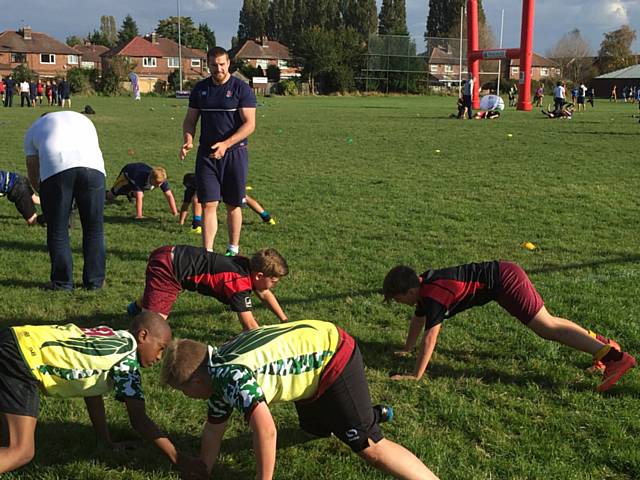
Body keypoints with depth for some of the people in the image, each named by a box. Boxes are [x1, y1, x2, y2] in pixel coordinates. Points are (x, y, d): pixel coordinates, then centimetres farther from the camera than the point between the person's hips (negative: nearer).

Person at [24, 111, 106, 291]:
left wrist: (41, 192, 44)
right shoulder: (83, 119, 38)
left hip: (55, 168, -2)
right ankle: (94, 281, 19)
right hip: (92, 167, 2)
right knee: (94, 228, 13)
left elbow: (32, 171, 28)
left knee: (57, 230, 12)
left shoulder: (34, 128, 31)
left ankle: (62, 282, 17)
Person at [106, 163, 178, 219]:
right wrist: (139, 215, -60)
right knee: (110, 196, 10)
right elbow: (139, 198, -56)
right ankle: (107, 194, 44)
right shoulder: (141, 178, -52)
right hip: (127, 173, -4)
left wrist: (175, 213, -44)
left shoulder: (161, 180, -39)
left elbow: (169, 195, -38)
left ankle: (129, 194, 57)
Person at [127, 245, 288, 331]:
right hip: (165, 268, -10)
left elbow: (264, 294, 18)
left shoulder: (249, 265, 1)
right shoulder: (240, 284, -23)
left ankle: (137, 307, 63)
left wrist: (285, 321, 18)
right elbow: (249, 325, -24)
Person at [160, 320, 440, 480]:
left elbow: (265, 431, -38)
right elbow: (214, 429, 12)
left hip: (333, 359, -10)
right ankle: (373, 414, 52)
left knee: (369, 447, -13)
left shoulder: (231, 376, -29)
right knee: (315, 428, 31)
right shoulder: (219, 372, 1)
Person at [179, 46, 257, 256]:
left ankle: (233, 250, 20)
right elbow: (190, 120, 13)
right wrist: (188, 140, -8)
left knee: (233, 205, 7)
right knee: (208, 204, -3)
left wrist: (226, 144, -23)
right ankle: (207, 252, -2)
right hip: (206, 154, 3)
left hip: (234, 153, -3)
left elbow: (249, 124, -11)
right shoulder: (200, 89, 7)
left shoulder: (241, 89, -5)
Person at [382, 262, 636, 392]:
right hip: (504, 272, 9)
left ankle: (616, 357, -13)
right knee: (548, 323, 18)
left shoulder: (434, 296, -21)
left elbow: (430, 338, -23)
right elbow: (418, 318, 23)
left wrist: (416, 376, -19)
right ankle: (600, 341, 28)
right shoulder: (424, 282, 6)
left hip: (504, 280, -9)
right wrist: (407, 349, 31)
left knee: (548, 328, -9)